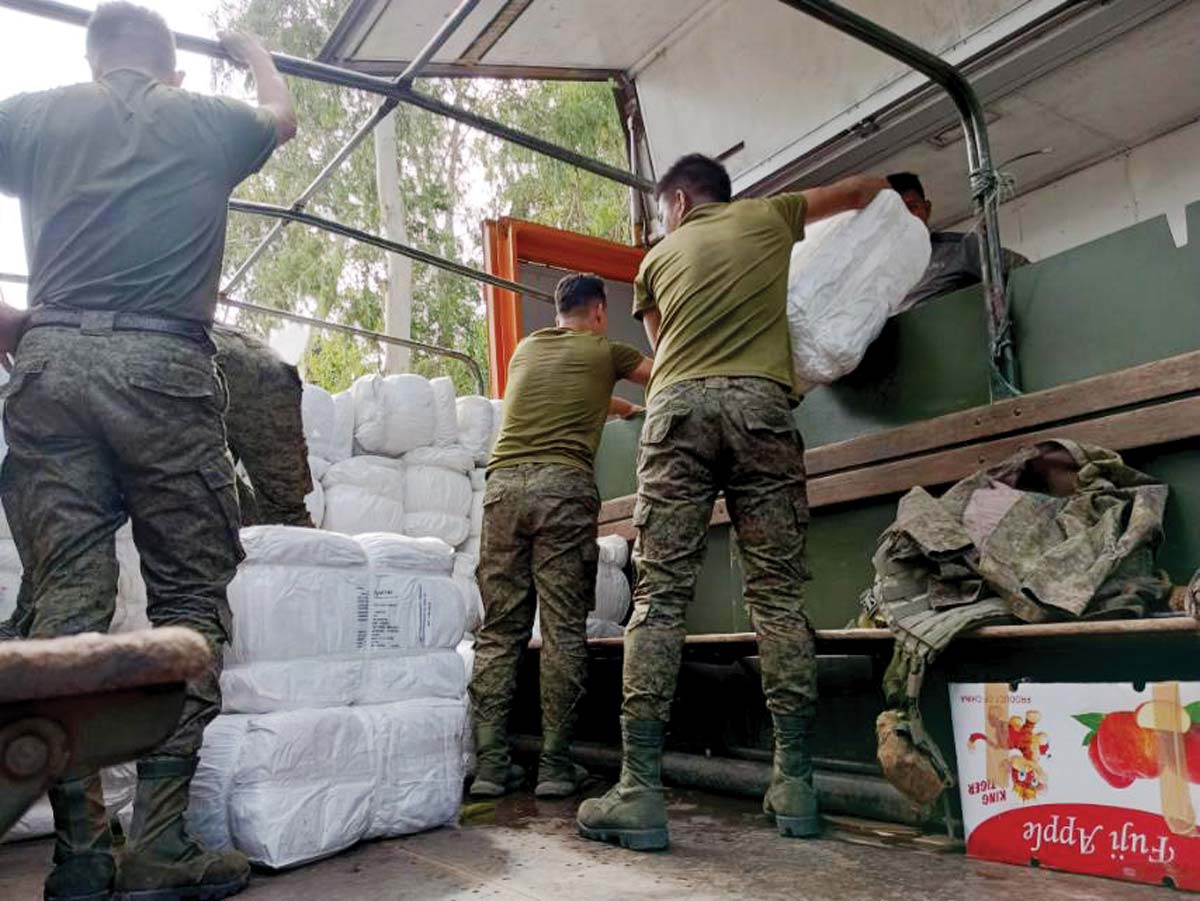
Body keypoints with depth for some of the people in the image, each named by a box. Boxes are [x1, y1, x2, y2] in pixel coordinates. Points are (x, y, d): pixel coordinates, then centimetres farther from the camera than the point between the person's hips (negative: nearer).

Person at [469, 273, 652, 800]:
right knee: (563, 629, -1)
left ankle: (489, 762, 2)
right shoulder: (604, 352, 14)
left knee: (499, 629, 4)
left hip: (503, 482, 4)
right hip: (563, 484, -4)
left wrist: (618, 407, 55)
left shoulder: (526, 349, 26)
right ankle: (554, 764, 0)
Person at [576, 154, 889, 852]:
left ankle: (640, 790, -8)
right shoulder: (768, 216, 25)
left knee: (660, 596, -4)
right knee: (778, 593, 1)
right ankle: (794, 783, 1)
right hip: (761, 400, 0)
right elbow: (863, 190, 40)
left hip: (680, 405, 0)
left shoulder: (657, 259, 25)